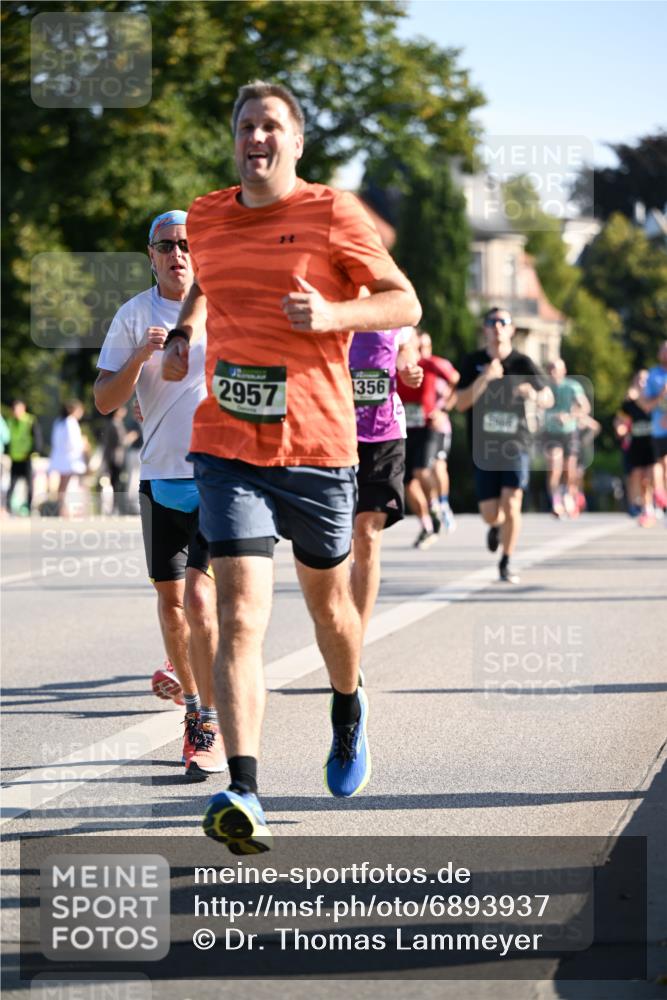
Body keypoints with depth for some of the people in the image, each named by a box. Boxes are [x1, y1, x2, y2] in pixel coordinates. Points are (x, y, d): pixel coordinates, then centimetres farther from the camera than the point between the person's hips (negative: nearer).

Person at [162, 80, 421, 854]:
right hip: (226, 447, 1)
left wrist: (333, 313, -19)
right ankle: (243, 795, -24)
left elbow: (404, 303, -2)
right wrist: (182, 334, 14)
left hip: (317, 445, -1)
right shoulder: (207, 218, 9)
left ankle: (348, 712, 50)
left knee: (327, 603, 17)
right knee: (240, 613, -14)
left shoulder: (332, 214, -3)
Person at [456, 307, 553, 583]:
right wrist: (484, 378, -21)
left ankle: (506, 563, 2)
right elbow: (461, 403, -7)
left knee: (511, 505, -15)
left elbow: (548, 399, 6)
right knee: (490, 514, 2)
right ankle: (497, 526, 40)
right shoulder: (473, 362, 1)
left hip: (516, 444, -1)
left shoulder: (523, 363, -1)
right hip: (484, 446, 1)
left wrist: (534, 395, -18)